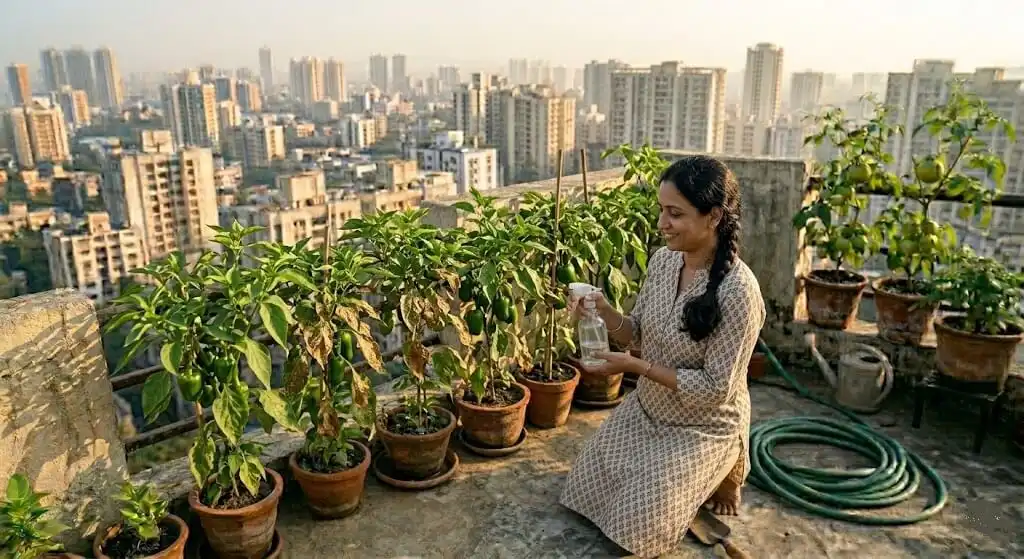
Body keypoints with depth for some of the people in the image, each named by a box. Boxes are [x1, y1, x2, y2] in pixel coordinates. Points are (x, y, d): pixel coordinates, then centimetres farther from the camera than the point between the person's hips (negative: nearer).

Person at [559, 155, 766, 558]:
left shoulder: (738, 291, -29)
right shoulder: (662, 259, -8)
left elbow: (715, 389, -25)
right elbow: (640, 335, 1)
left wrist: (636, 367, -27)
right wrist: (605, 312, -19)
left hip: (704, 428, -6)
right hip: (646, 410, 7)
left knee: (635, 526, -8)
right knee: (585, 490, 9)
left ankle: (721, 472, 16)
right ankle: (691, 476, 28)